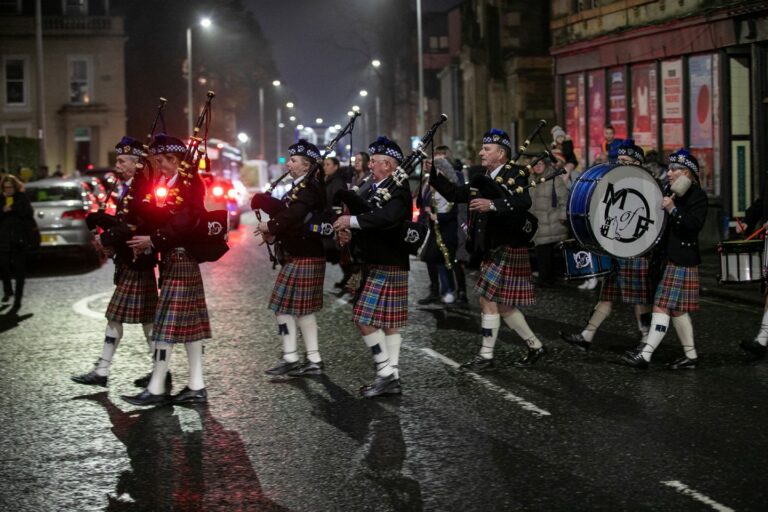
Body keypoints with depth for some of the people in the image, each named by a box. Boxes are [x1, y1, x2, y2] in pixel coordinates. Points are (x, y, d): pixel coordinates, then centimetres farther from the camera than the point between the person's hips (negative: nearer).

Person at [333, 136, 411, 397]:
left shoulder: (399, 190, -16)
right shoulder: (373, 187, 13)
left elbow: (387, 217, -35)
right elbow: (358, 207, 14)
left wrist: (352, 221, -27)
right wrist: (348, 228, -7)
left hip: (388, 266, -9)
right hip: (374, 263, 9)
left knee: (365, 319, -10)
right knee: (389, 322, 11)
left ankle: (386, 373, -2)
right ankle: (392, 378, 16)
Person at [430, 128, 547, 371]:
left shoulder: (513, 175, -12)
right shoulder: (485, 179, 13)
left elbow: (524, 201, -30)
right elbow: (455, 194, 12)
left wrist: (492, 205, -41)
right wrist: (433, 174, 2)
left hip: (508, 248, -9)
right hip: (494, 248, 9)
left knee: (489, 301, -6)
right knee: (502, 305, 13)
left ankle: (486, 357, 4)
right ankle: (535, 346, 25)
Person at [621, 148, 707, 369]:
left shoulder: (698, 195, -8)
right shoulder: (669, 192, 14)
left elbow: (694, 225, -19)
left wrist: (673, 210, -23)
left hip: (682, 260, -9)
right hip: (667, 257, 9)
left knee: (663, 305, -12)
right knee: (677, 309, 11)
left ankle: (645, 354, -15)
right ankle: (690, 356, 18)